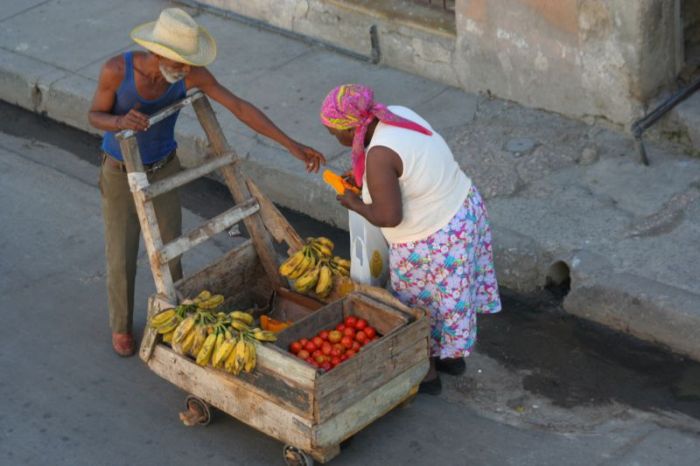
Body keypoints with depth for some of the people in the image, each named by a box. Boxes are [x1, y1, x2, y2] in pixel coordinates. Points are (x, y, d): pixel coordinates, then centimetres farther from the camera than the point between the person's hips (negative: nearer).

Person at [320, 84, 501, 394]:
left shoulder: (378, 156, -30)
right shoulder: (396, 114, -4)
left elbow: (389, 217, -29)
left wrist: (355, 204, -12)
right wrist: (362, 177, 9)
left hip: (432, 240, -9)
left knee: (418, 307, 16)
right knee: (451, 296, 27)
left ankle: (426, 374, 36)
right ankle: (452, 356, 48)